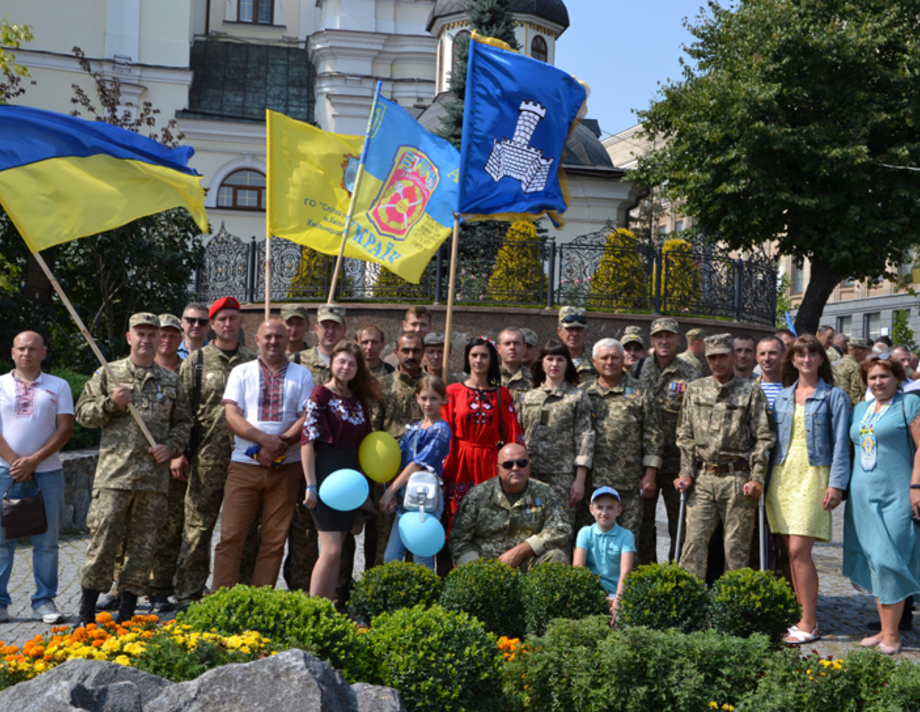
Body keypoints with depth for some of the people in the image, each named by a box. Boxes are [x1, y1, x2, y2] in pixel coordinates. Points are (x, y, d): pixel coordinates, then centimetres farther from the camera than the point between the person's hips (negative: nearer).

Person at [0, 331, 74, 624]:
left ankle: (45, 602, 9)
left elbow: (65, 428, 1)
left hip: (47, 472, 0)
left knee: (47, 541, 2)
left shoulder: (58, 386, 9)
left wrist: (33, 460, -9)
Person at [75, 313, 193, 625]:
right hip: (114, 473, -2)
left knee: (143, 545, 5)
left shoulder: (171, 381, 14)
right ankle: (86, 615, 6)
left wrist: (171, 446, 0)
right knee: (103, 541, -5)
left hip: (155, 476, 3)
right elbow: (83, 413, 6)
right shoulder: (108, 374, 8)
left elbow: (184, 422, 17)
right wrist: (111, 403, -10)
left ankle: (127, 614, 15)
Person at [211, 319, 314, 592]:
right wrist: (264, 439, -16)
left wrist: (281, 444, -16)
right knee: (231, 536, -4)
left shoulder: (302, 375, 10)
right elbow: (232, 416, -1)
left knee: (275, 539, 1)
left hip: (286, 466, 1)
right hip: (244, 465, 0)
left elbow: (307, 418, 0)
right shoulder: (241, 372, 10)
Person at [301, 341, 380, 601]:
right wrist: (310, 485, -15)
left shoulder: (358, 399, 13)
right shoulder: (320, 394, -6)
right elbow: (307, 441, -11)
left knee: (337, 549, 8)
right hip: (325, 471, -6)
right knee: (332, 550, -11)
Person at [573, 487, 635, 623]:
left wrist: (617, 602, -24)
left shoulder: (625, 536, 2)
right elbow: (577, 567, -4)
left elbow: (625, 572, -10)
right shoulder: (585, 533, 7)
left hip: (614, 591, -1)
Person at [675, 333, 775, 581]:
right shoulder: (695, 390, 12)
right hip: (703, 478, 3)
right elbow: (685, 435, 14)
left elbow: (764, 438, 0)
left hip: (738, 479, -2)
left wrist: (757, 477, -8)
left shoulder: (751, 391, 3)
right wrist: (686, 473, 6)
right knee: (694, 541, -3)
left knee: (737, 546, 2)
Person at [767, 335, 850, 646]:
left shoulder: (834, 396, 2)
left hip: (812, 476, -5)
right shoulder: (781, 397, 15)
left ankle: (809, 624, -4)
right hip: (782, 476, 5)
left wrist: (836, 484, -11)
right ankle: (800, 615, 13)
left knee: (799, 550, -12)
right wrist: (765, 480, 10)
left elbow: (840, 443, -3)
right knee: (792, 552, 4)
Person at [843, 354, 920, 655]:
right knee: (873, 561, 8)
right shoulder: (861, 409, 16)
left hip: (895, 496, -6)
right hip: (863, 495, 6)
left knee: (887, 561, -8)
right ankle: (884, 628, 16)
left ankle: (892, 635, 0)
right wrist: (842, 487, 14)